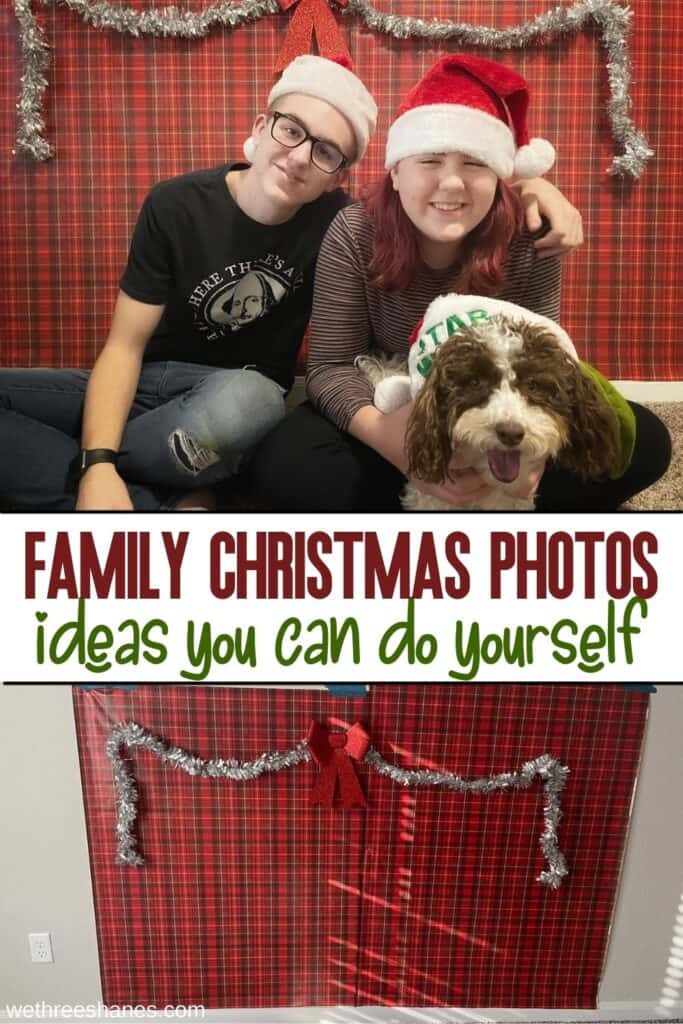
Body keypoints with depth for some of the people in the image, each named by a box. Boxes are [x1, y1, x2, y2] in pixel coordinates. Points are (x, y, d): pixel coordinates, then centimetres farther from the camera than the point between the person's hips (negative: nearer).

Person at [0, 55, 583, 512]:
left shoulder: (337, 221, -10)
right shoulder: (176, 207, -12)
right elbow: (126, 344, -13)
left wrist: (530, 185, -27)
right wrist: (96, 465, -27)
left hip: (243, 398, 0)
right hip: (149, 386, 0)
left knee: (247, 401, -39)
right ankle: (152, 503, -21)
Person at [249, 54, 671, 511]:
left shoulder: (530, 242, -16)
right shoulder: (354, 235, -19)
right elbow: (332, 366, -20)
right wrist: (384, 433, -42)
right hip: (395, 415, 0)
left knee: (643, 441, -14)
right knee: (281, 466, -28)